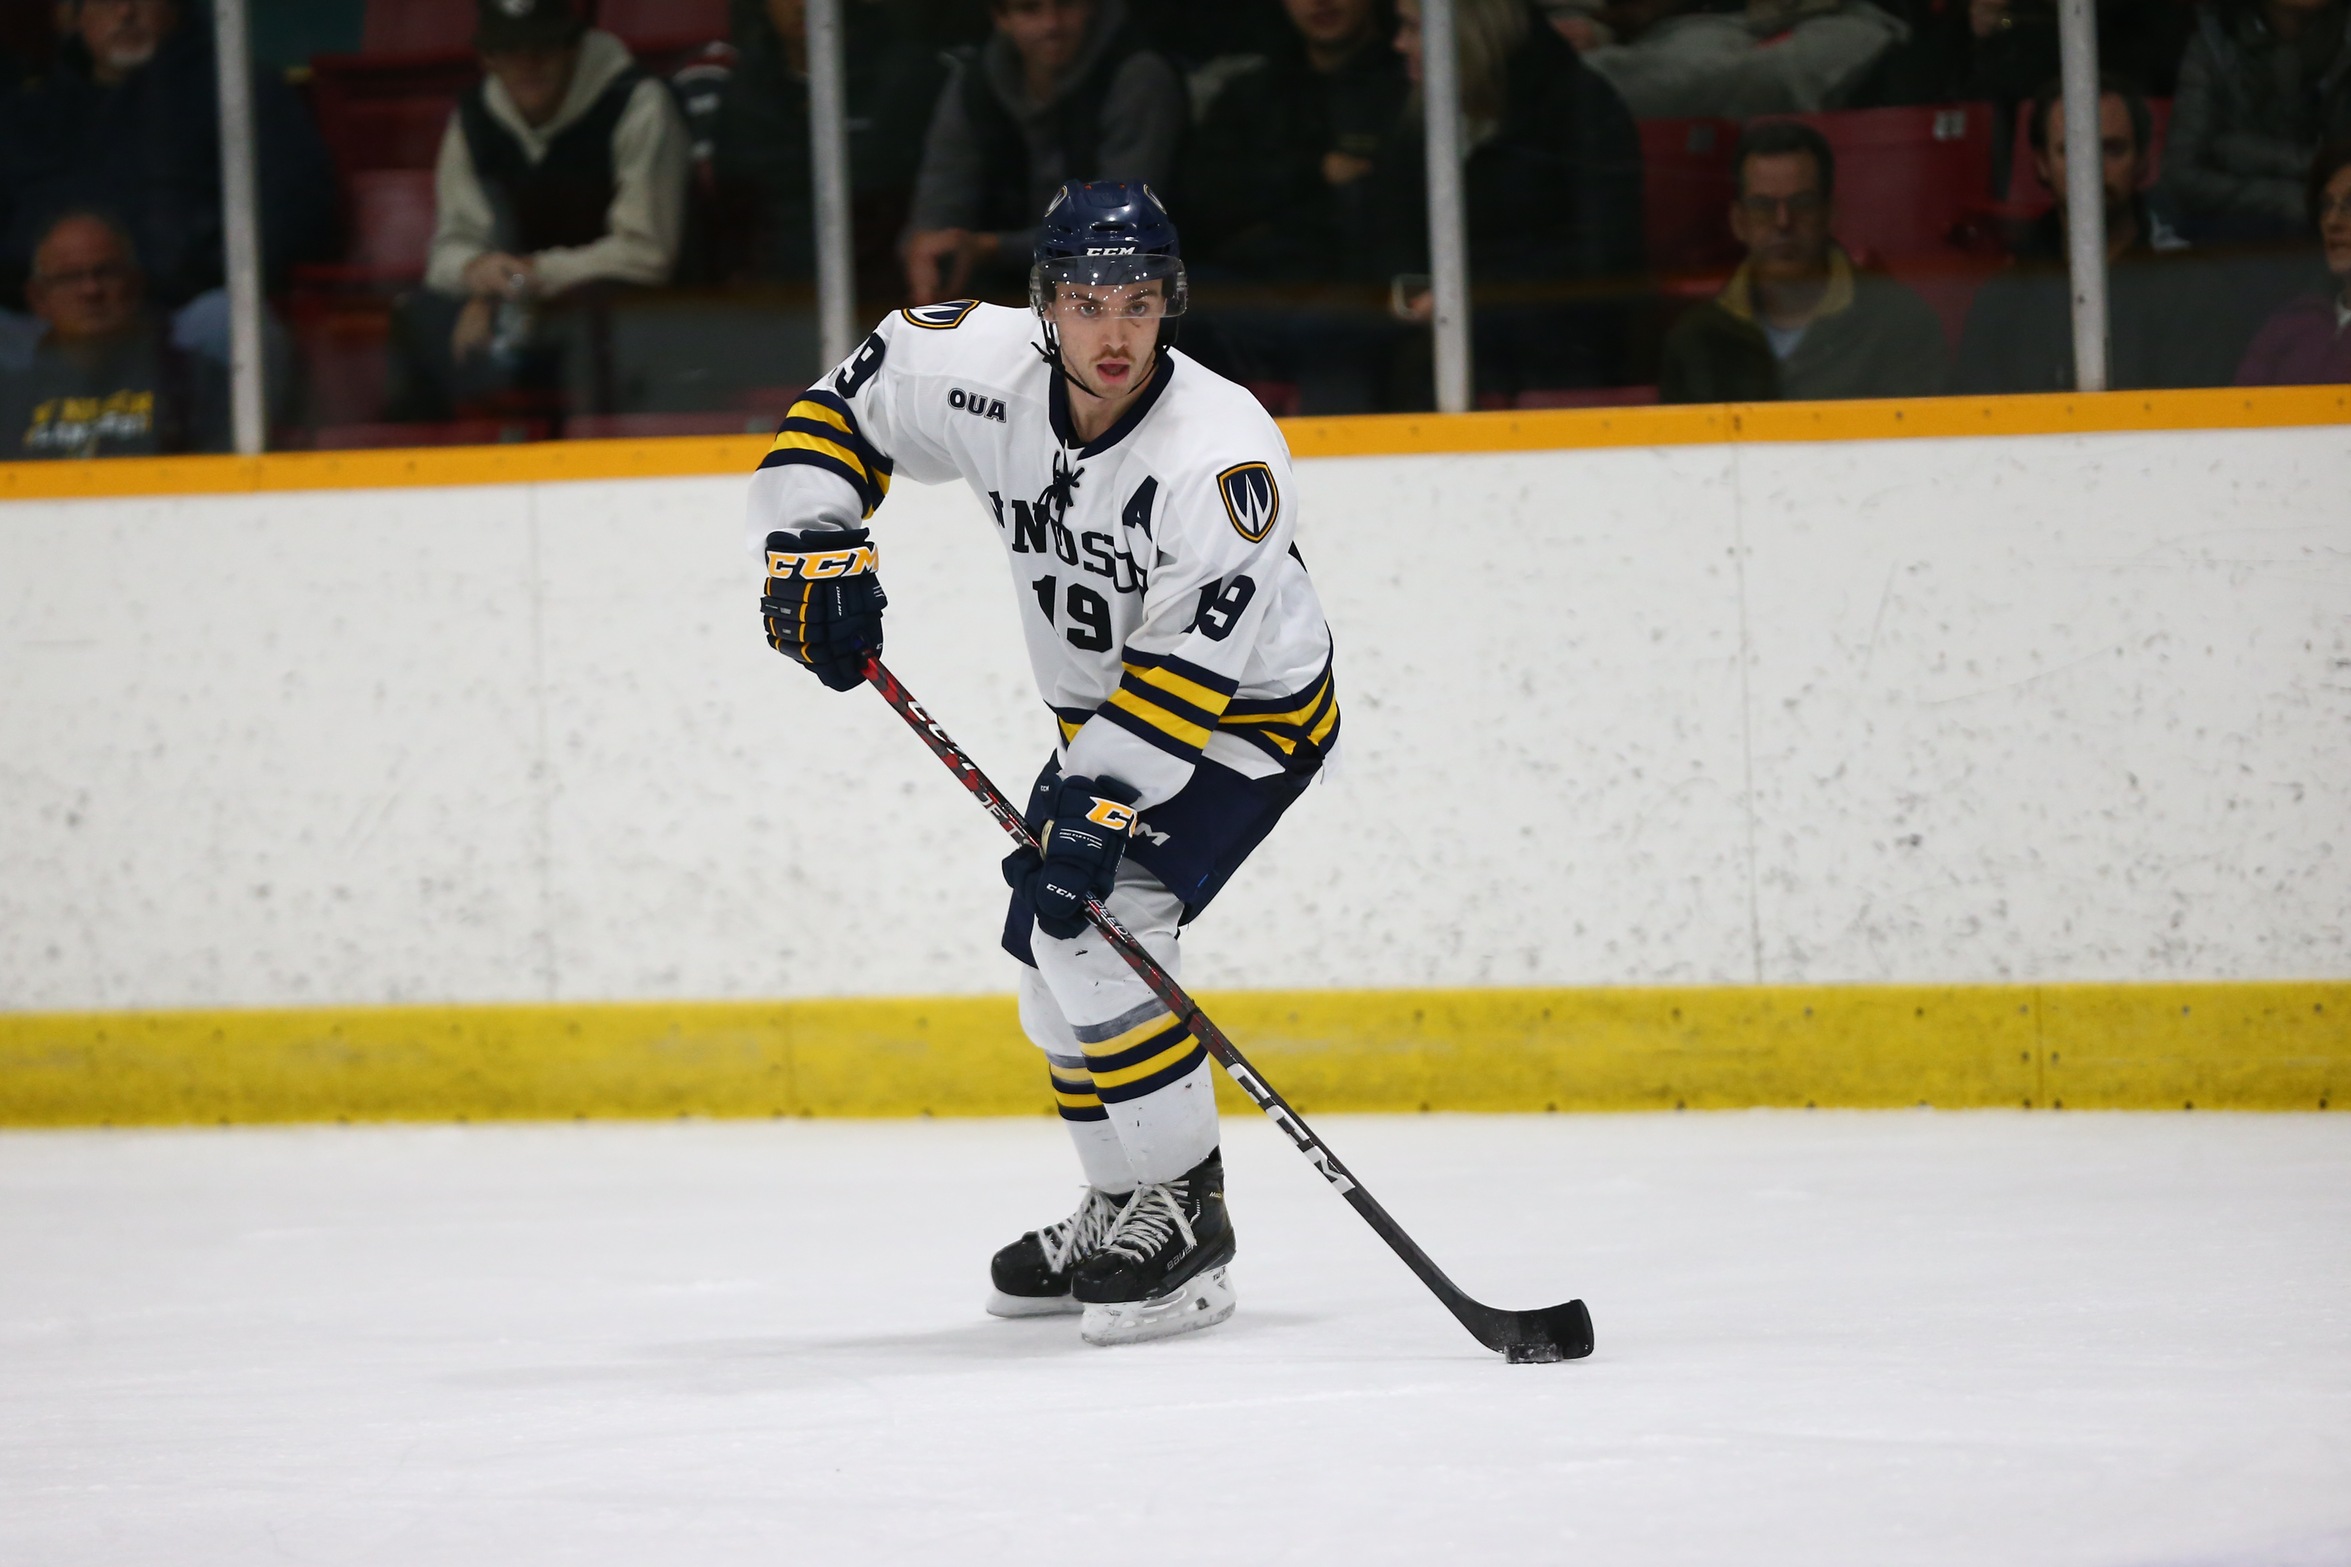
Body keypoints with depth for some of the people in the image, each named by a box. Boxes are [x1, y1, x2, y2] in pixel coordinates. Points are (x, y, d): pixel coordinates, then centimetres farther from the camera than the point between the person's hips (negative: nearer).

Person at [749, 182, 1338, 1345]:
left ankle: (1184, 1218, -17)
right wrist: (813, 540, -13)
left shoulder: (1220, 452, -34)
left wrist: (1102, 800, -39)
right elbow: (849, 404, 0)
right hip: (1104, 713, 8)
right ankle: (1122, 1211, 31)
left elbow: (1189, 663, -35)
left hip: (1250, 714, -8)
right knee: (1050, 951, 13)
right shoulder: (990, 371, -17)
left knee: (1093, 925, -24)